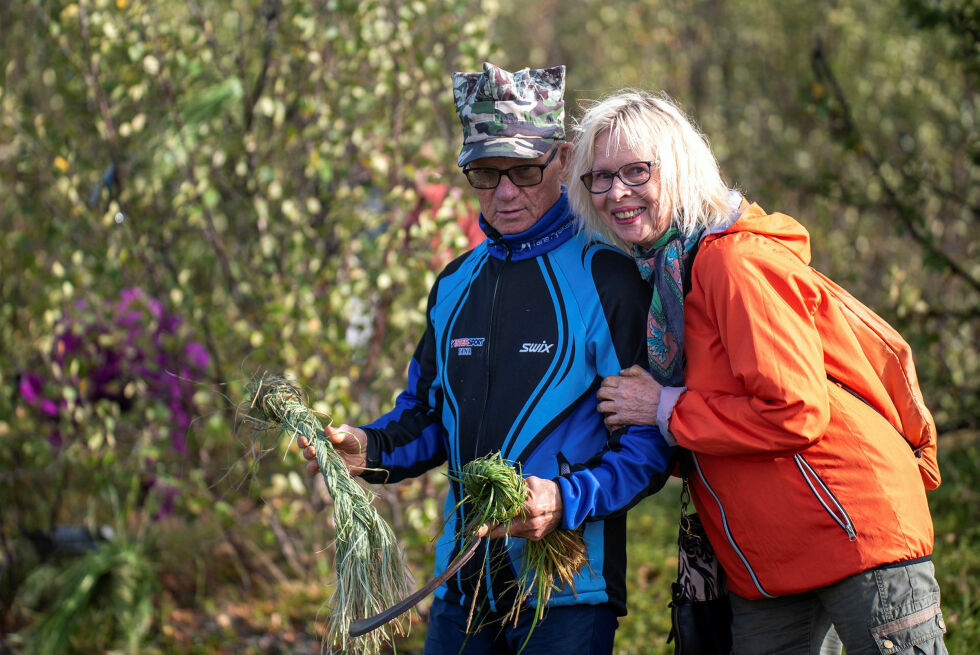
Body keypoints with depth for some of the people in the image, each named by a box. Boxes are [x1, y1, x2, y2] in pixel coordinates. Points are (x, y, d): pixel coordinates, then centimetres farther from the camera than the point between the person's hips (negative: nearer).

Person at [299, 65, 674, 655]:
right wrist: (371, 448, 2)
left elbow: (652, 437, -10)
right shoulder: (455, 284, 14)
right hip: (465, 580, 6)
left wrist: (566, 501, -24)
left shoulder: (606, 277, -6)